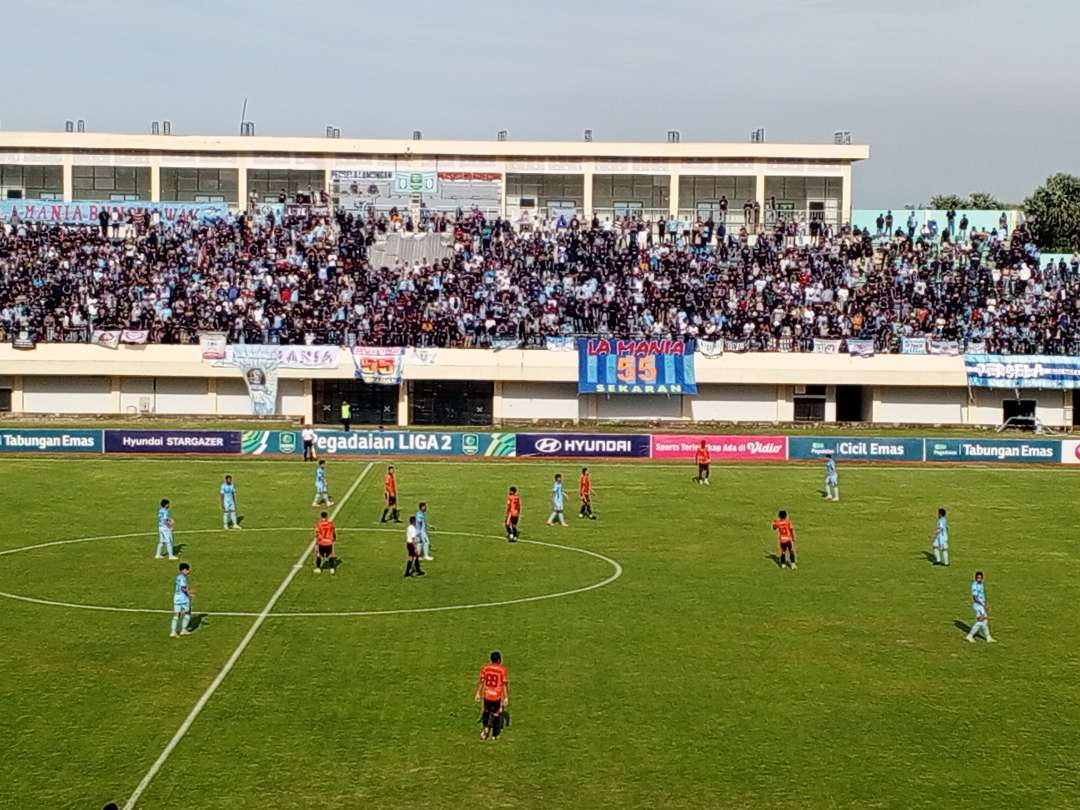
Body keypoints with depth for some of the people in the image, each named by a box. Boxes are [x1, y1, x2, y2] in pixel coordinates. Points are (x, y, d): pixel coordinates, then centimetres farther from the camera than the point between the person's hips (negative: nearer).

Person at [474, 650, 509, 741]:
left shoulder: (485, 668, -3)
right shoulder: (502, 670, -12)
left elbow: (481, 681, 2)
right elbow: (505, 685, -9)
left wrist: (478, 694, 11)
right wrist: (506, 698, -2)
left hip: (487, 695, 2)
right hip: (497, 696, -2)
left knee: (486, 712, 25)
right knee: (496, 715, 12)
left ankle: (486, 727, 7)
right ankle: (494, 735, 21)